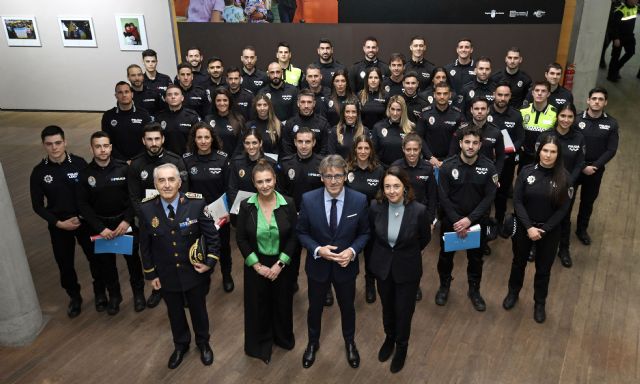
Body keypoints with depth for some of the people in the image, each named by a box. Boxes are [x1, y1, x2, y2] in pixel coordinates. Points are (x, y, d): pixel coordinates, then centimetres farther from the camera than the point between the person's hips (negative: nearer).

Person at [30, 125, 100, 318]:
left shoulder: (79, 163, -12)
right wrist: (59, 223, -11)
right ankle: (74, 297, 35)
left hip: (85, 221, -1)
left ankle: (100, 292, 34)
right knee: (65, 264, 12)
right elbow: (38, 206, -2)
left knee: (95, 257, 9)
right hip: (58, 226, 1)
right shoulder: (39, 172, -8)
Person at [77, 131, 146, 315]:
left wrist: (127, 220, -14)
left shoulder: (123, 168, -10)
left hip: (124, 222, -1)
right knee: (107, 263, 13)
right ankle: (114, 295, 32)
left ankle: (138, 292, 30)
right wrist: (100, 228, -11)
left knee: (133, 258, 11)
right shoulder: (85, 174, -7)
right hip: (101, 225, 1)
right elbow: (83, 205, -5)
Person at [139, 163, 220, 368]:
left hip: (195, 272, -1)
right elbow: (145, 245, -2)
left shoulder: (196, 203, -21)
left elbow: (212, 236, -10)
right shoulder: (146, 209, -14)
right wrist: (150, 274, 1)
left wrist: (210, 263, -14)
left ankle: (203, 343, 49)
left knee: (198, 309, 21)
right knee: (175, 312, 23)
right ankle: (180, 345, 50)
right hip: (166, 275, 1)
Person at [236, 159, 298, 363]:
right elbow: (241, 239, -6)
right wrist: (257, 265, -11)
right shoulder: (246, 206, -12)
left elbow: (294, 237, -6)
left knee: (282, 303, 17)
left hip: (281, 264, 1)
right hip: (256, 266, 0)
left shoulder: (288, 204, -11)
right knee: (258, 306, 13)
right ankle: (260, 344, 36)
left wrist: (280, 264, -12)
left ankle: (283, 337, 44)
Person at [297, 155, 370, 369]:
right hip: (317, 265, 0)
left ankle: (350, 343, 51)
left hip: (346, 265, 0)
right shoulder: (308, 199, -16)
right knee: (315, 307, 21)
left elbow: (364, 233, -3)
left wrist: (352, 251, -20)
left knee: (347, 307, 22)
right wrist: (318, 249, -21)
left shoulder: (359, 200, -15)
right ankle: (313, 343, 49)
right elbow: (301, 232, -5)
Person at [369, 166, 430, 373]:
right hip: (382, 265, 2)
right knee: (387, 306, 23)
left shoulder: (419, 210, -24)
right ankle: (389, 338, 52)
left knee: (404, 310, 14)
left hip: (408, 269, -2)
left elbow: (425, 239, -3)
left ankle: (402, 346, 43)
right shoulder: (376, 207, -18)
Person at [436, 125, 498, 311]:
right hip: (451, 220, 0)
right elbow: (443, 197, -13)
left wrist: (469, 219, -20)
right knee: (446, 255, 16)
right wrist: (456, 220, -20)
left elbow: (489, 197, -12)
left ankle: (474, 290, 39)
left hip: (477, 221, 1)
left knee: (476, 257, 17)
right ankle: (444, 286, 41)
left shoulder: (489, 167, -11)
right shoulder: (447, 166, -13)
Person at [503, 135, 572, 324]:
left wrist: (543, 229, -15)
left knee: (543, 268, 15)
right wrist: (529, 227, -18)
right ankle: (513, 293, 45)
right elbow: (517, 201, -11)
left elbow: (563, 209, -10)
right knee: (519, 263, 20)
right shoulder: (527, 171, -12)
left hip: (550, 231, 0)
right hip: (524, 227, 1)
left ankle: (540, 303, 38)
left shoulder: (564, 177, -12)